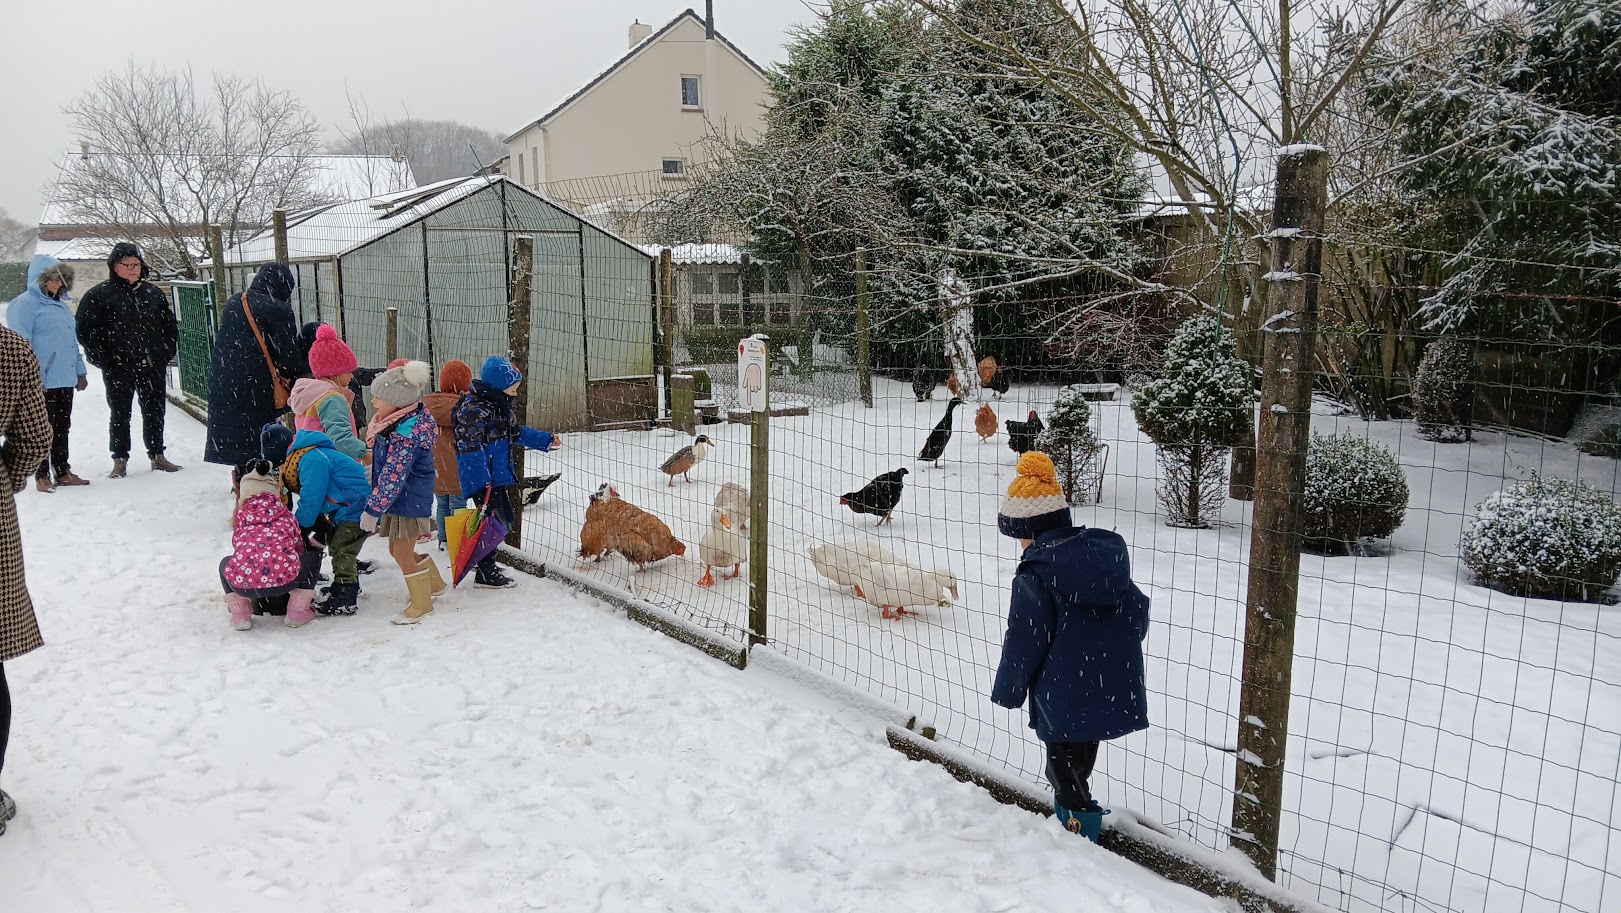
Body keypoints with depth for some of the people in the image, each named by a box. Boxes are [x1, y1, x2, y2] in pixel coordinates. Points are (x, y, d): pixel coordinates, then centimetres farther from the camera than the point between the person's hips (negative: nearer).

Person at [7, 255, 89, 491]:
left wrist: (80, 372, 22)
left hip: (65, 379, 8)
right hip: (42, 382, -8)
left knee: (62, 428, 14)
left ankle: (63, 471, 22)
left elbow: (72, 340, 24)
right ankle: (42, 476, 7)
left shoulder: (61, 304, 18)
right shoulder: (26, 303, -8)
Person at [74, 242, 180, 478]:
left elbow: (170, 325, 18)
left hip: (153, 367, 3)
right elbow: (86, 332, -5)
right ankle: (120, 460, 13)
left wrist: (167, 353, 8)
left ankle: (157, 456, 21)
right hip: (119, 370, -3)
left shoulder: (153, 293, 10)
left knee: (155, 412, 10)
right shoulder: (98, 296, -3)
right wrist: (104, 361, -10)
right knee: (120, 414, 5)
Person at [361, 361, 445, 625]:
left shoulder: (404, 434, -27)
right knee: (398, 549, 19)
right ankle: (434, 584, 37)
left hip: (408, 501, -10)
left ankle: (421, 603, 17)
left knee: (402, 553, 1)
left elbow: (392, 477, -26)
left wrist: (373, 509, -22)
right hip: (400, 499, 10)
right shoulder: (400, 422, 5)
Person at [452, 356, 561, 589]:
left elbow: (517, 432, 26)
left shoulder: (499, 406, 12)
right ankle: (485, 574, 8)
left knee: (505, 517, 17)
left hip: (499, 476, 10)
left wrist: (547, 440, 22)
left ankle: (488, 566, 33)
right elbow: (470, 448, -25)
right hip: (483, 480, -10)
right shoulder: (473, 409, -19)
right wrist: (482, 481, -28)